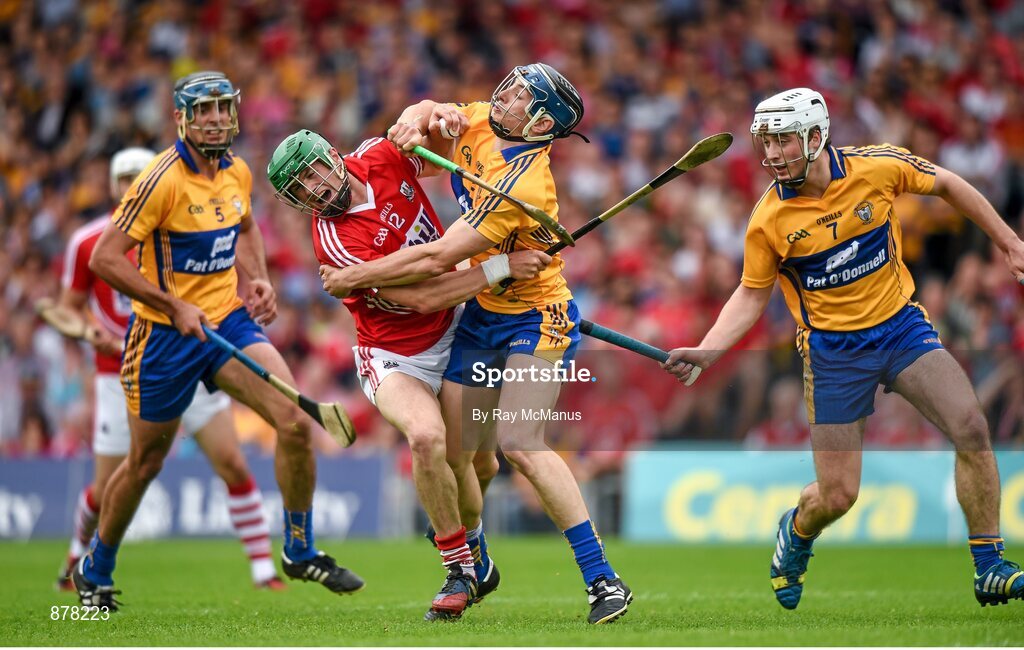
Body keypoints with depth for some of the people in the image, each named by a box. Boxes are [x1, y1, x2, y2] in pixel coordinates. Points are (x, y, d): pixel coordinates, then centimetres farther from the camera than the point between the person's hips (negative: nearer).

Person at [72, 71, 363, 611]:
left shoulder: (238, 172, 3)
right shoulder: (163, 179, -19)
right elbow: (104, 258, -20)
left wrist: (259, 280, 6)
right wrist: (175, 307, -21)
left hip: (228, 318, 5)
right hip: (165, 333, -5)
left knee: (295, 421, -13)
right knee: (146, 462, 7)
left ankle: (299, 552, 4)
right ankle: (94, 571, 30)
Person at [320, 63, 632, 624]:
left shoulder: (522, 185, -27)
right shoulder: (478, 124, -4)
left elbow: (436, 259, -26)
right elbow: (430, 111, 18)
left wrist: (352, 278, -16)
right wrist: (416, 120, -9)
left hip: (537, 320, -8)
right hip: (480, 318, 8)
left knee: (519, 444, -24)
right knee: (453, 450, 3)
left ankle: (603, 579, -21)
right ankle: (475, 570, 25)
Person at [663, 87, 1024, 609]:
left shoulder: (877, 166, -11)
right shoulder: (768, 221, -12)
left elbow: (947, 185, 7)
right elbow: (752, 295, 2)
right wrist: (704, 352, -12)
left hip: (900, 326, 1)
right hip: (832, 349, -1)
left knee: (971, 429, -19)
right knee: (837, 496, -3)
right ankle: (795, 535, 36)